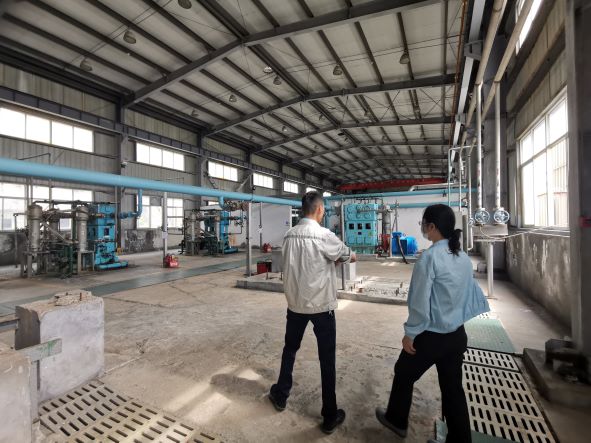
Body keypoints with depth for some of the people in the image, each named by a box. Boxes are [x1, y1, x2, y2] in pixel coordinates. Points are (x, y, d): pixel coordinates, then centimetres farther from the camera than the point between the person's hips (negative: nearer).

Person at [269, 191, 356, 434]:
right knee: (327, 360, 10)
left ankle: (280, 396, 42)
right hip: (321, 305, -5)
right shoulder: (323, 235, -18)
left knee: (290, 349, 24)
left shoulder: (289, 235, -2)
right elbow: (347, 256, -3)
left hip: (295, 303, 5)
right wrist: (353, 256, 20)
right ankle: (330, 416, 24)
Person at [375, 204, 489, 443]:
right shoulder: (464, 257, 1)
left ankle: (396, 420, 40)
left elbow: (420, 302, -21)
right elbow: (472, 294, 8)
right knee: (453, 387, 19)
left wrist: (410, 334, -10)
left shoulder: (430, 257, -22)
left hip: (431, 336, -6)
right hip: (458, 335, 7)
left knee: (404, 375, 18)